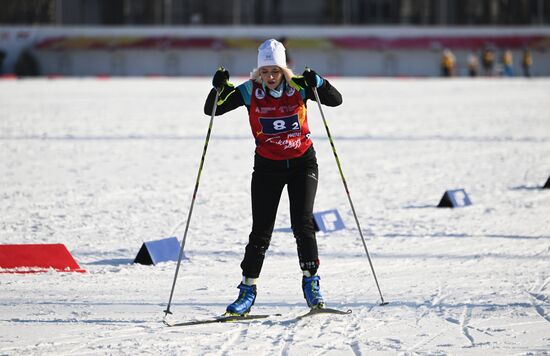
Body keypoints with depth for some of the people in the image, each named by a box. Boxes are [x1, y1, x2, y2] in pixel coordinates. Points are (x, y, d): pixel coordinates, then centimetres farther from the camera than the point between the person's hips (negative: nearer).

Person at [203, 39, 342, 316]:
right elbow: (211, 110, -7)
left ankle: (311, 282, -2)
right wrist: (219, 88, -26)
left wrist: (317, 84, -28)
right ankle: (247, 289, 6)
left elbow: (336, 100, -10)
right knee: (261, 231, -2)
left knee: (302, 223, -13)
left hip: (302, 162, 0)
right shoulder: (250, 91, -7)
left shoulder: (299, 87, -7)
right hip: (267, 166, 0)